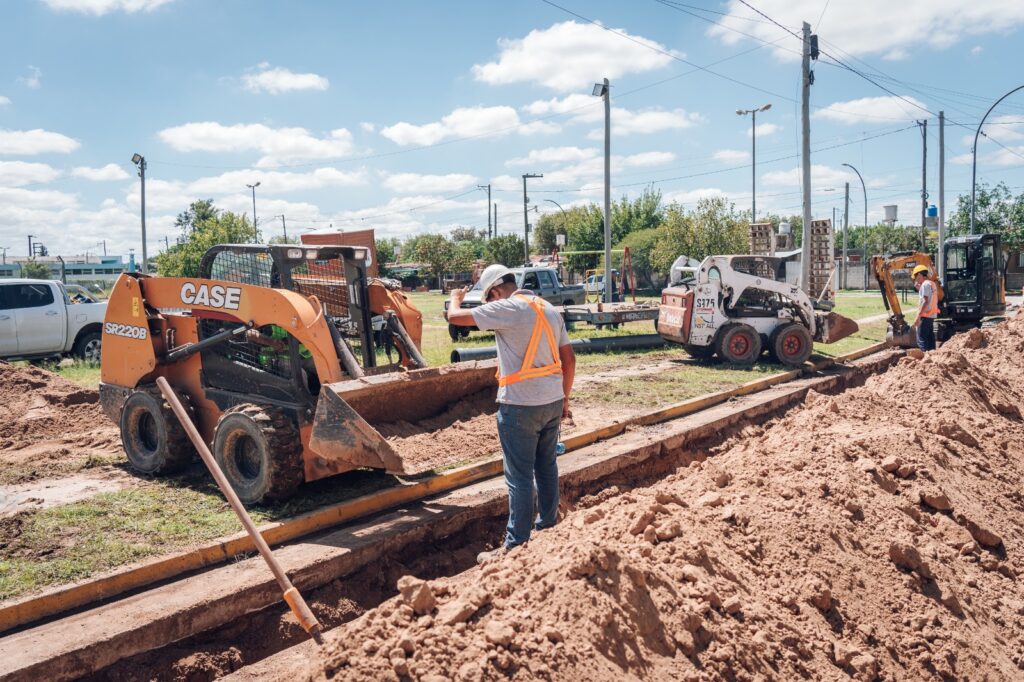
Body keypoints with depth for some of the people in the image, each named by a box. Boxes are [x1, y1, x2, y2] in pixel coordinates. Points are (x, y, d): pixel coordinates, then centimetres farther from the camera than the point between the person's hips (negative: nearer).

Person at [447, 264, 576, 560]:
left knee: (519, 476, -1)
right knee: (546, 466, 19)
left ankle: (515, 544, 7)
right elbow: (569, 360, 12)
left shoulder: (507, 308, -13)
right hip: (553, 401, 8)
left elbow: (455, 317, -10)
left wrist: (455, 298, 13)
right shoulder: (549, 310, 10)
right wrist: (564, 398, 21)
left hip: (520, 405, -8)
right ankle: (548, 525, 31)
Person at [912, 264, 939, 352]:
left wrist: (918, 317, -22)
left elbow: (925, 301, -20)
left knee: (921, 340, -8)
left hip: (925, 316, -10)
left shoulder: (925, 284, -13)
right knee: (930, 339, 13)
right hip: (931, 315, 10)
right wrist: (918, 288, 15)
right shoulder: (932, 283, 16)